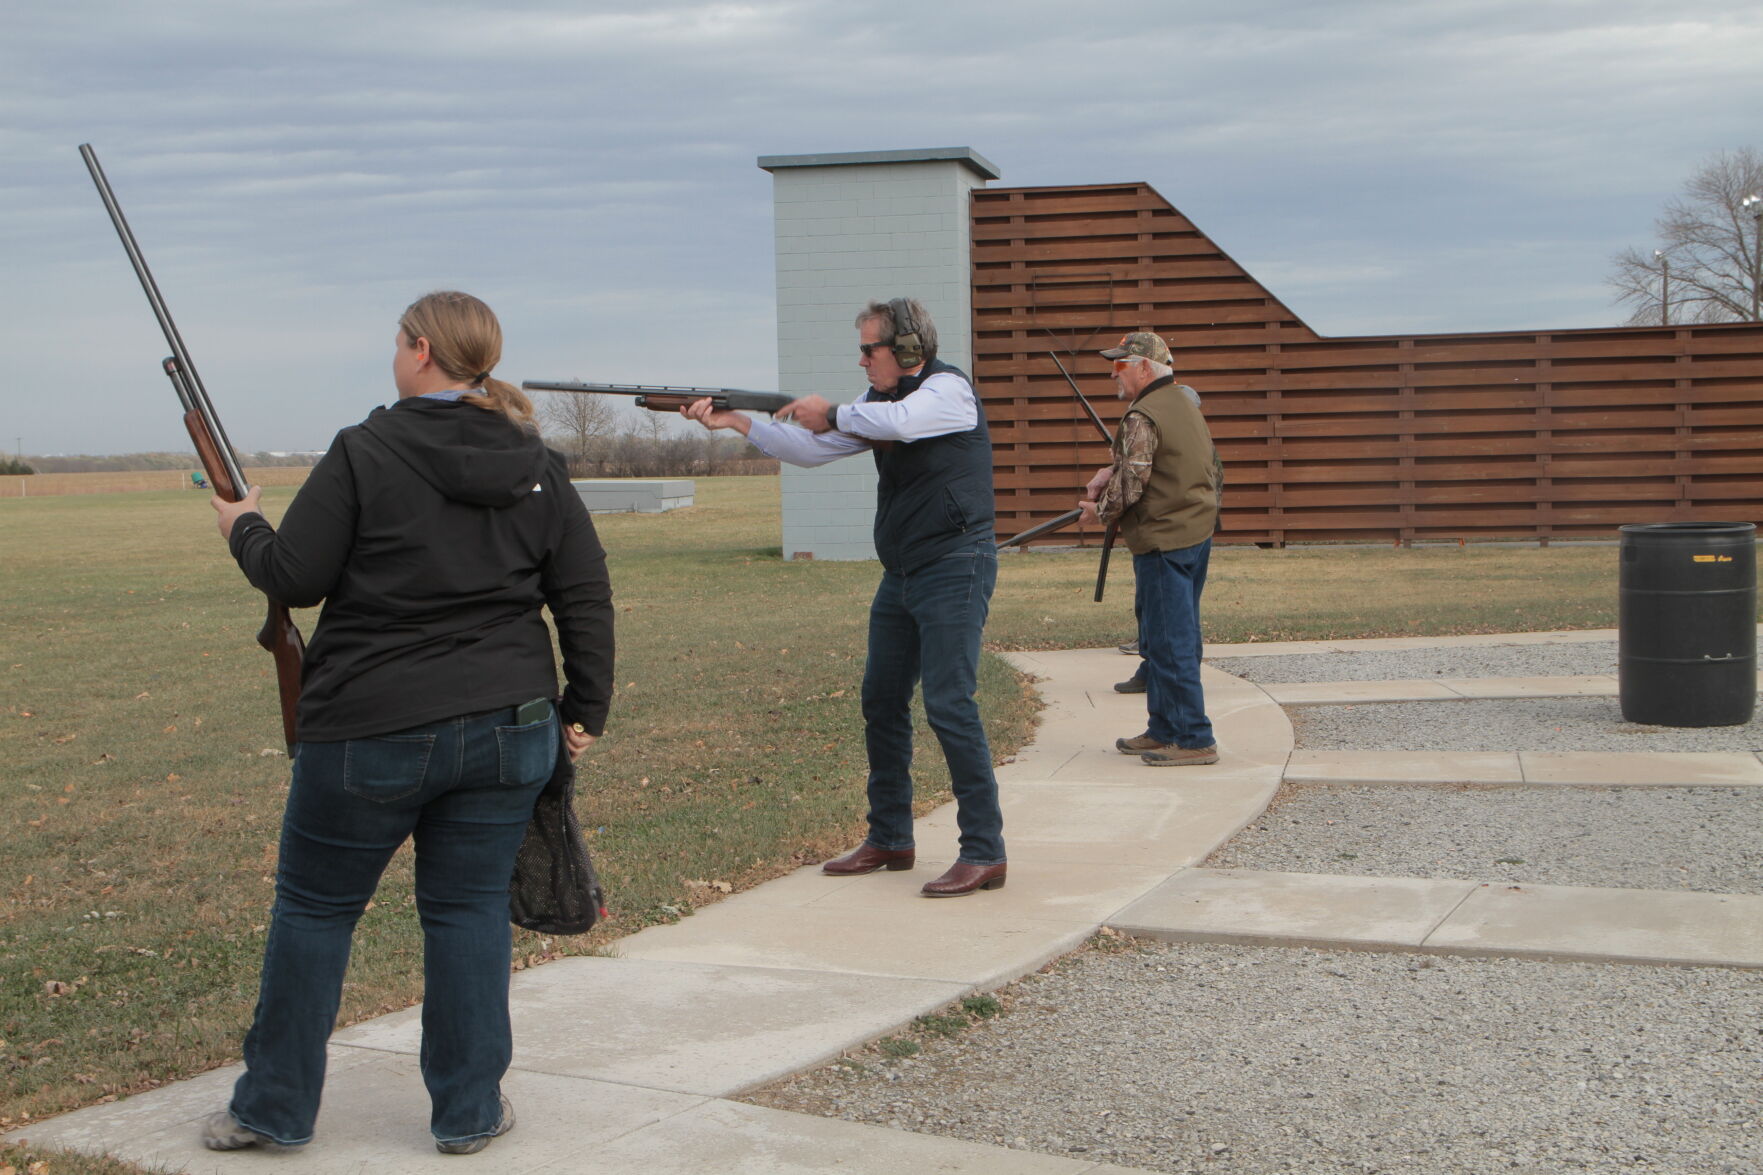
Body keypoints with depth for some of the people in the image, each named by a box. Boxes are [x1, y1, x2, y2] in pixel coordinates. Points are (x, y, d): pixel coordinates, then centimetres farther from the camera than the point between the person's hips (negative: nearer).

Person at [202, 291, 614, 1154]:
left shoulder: (364, 453, -9)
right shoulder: (536, 466, 5)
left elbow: (294, 578, -8)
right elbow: (586, 595, 6)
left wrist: (243, 526, 12)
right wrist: (585, 710, 12)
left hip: (372, 732, -4)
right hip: (507, 729, 4)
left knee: (314, 907, 11)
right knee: (470, 909, 12)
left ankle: (273, 1106, 21)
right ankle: (469, 1112, 16)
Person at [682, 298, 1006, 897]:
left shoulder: (949, 389, -11)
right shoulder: (877, 402, 13)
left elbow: (899, 421, -30)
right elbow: (813, 449, 11)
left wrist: (831, 413, -14)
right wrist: (735, 421, 2)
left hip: (954, 571, -9)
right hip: (902, 574, 9)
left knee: (949, 705, -13)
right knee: (882, 702, 11)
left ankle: (984, 853, -9)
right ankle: (889, 840, 22)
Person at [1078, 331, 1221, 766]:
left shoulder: (1143, 417, -15)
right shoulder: (1188, 406, 16)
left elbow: (1131, 483, -20)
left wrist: (1100, 511, 1)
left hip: (1163, 541, -10)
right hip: (1198, 533, 10)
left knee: (1170, 642, -5)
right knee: (1168, 638, 16)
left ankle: (1195, 740, -4)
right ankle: (1164, 730, 23)